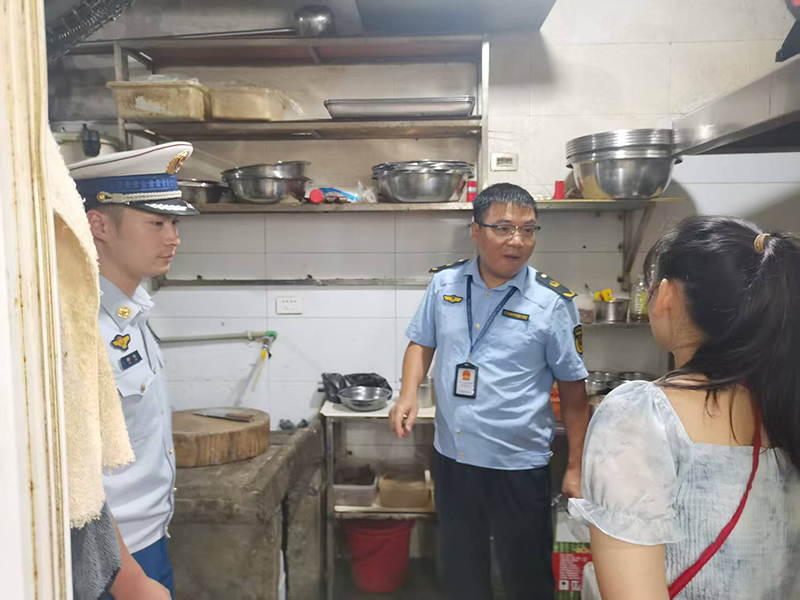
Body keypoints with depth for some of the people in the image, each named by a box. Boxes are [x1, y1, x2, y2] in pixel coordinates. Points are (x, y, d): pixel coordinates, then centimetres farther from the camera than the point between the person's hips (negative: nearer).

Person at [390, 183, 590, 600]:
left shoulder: (552, 302, -13)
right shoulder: (444, 283, -3)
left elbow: (573, 389, -6)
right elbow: (422, 343, 9)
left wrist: (575, 469, -4)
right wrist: (409, 393, -9)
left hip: (519, 467, -3)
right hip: (451, 457, 4)